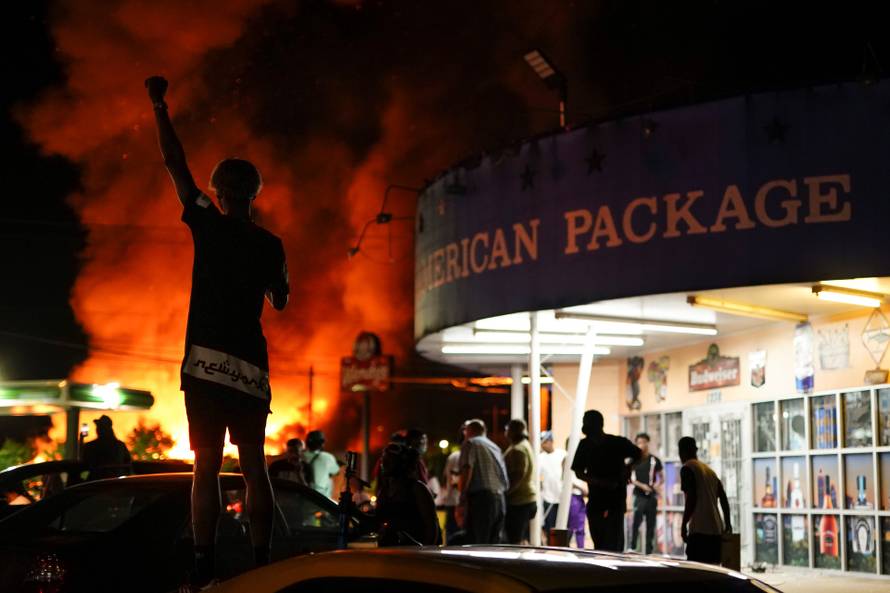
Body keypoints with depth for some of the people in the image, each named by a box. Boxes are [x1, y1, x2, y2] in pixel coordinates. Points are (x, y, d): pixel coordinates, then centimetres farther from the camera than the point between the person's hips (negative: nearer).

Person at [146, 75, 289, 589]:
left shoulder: (209, 225, -1)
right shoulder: (269, 244, 7)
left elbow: (176, 163, 4)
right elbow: (281, 301, 19)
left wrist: (159, 106, 12)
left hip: (206, 363, -3)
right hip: (250, 367, 3)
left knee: (207, 468, -5)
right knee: (254, 468, 7)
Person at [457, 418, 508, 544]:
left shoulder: (470, 443, 3)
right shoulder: (495, 447, 25)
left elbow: (467, 471, -12)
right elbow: (505, 478, 21)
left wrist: (462, 500, -16)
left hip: (480, 497, -7)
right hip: (500, 499, 7)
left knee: (476, 546, -10)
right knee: (494, 544, 9)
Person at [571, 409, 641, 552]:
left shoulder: (618, 443, -5)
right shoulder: (585, 445, 5)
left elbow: (637, 455, 11)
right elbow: (578, 472, 3)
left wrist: (627, 468, -9)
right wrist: (599, 482, -13)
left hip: (615, 501, -4)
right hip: (595, 501, 4)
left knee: (613, 545, -11)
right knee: (599, 544, 8)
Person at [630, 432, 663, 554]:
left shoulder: (655, 460, 6)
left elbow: (661, 477, 12)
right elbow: (630, 478, -1)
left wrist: (658, 484, -9)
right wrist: (641, 485, -14)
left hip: (652, 496, 2)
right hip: (639, 495, -2)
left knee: (651, 524, 5)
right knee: (637, 520, -20)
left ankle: (649, 551, 12)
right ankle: (632, 547, -17)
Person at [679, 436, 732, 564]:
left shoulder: (687, 469, -3)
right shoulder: (709, 470, 20)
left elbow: (691, 498, -13)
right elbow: (723, 498, 17)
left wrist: (683, 525, -7)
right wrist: (728, 523, 24)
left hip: (700, 529, -8)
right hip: (716, 529, 8)